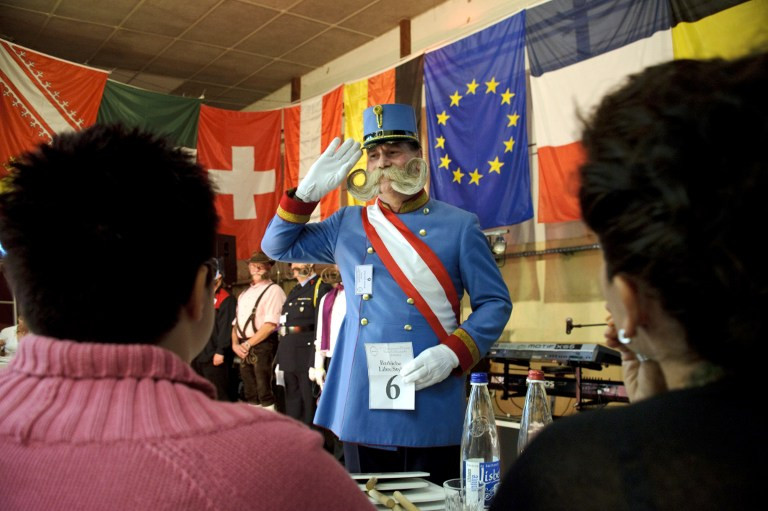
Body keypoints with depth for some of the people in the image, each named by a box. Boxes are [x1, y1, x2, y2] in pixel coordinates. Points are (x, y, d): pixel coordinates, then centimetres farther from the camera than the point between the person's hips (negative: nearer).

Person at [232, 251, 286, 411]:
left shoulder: (273, 290, -4)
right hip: (244, 348, 7)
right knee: (250, 393, 11)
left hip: (263, 346, -7)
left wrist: (248, 344, -13)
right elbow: (236, 321, 18)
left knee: (265, 392, -8)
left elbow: (271, 324, -14)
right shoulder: (245, 293, 20)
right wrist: (235, 344, 1)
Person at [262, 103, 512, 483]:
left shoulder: (459, 225, 1)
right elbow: (279, 246, 16)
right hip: (360, 408, 3)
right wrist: (309, 190, 3)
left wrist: (452, 353, -15)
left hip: (431, 411, -2)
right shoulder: (347, 224, 10)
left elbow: (495, 303, 1)